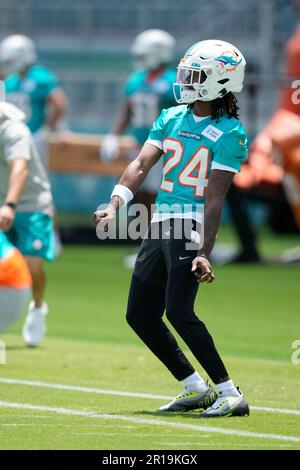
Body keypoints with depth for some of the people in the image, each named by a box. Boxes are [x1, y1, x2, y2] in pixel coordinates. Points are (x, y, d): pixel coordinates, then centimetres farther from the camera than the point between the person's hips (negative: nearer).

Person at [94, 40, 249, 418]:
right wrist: (114, 206, -12)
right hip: (160, 225, 8)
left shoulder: (229, 133, -8)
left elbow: (214, 198, -14)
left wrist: (204, 253, -21)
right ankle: (196, 389, 18)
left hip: (192, 226, -8)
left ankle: (230, 395, -14)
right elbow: (141, 165, 4)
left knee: (179, 311, -20)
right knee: (140, 315, 8)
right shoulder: (171, 118, 12)